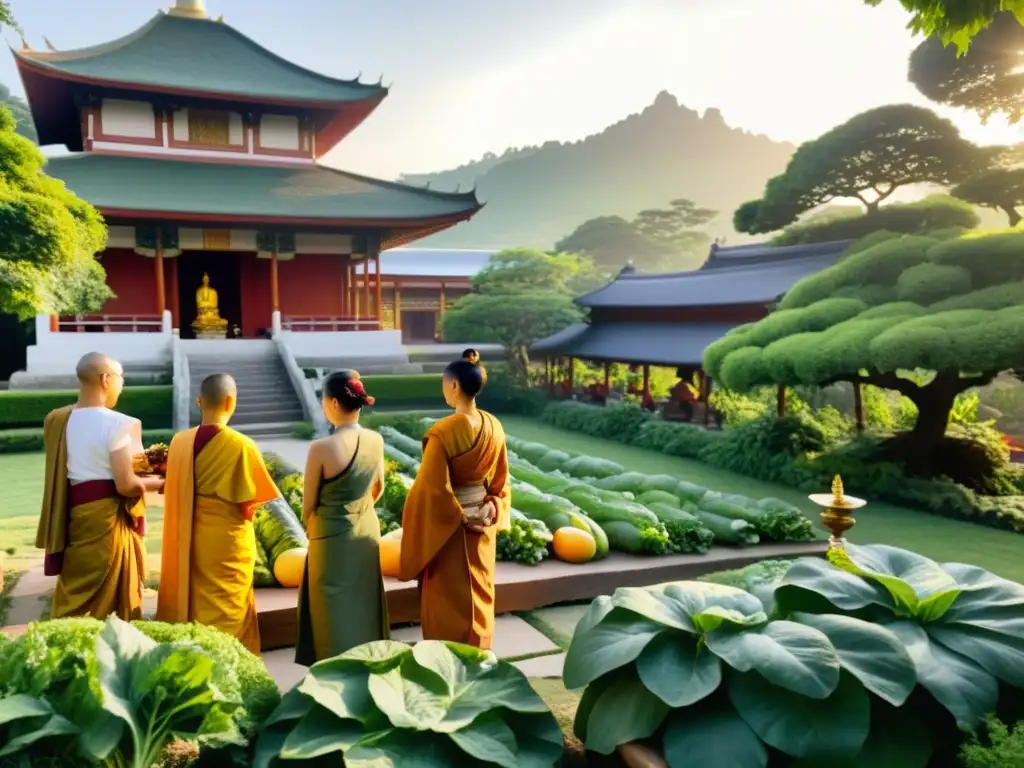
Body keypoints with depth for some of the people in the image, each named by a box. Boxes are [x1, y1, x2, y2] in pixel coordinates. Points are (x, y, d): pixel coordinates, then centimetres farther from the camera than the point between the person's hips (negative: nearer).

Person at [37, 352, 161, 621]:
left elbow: (77, 470, 10)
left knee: (74, 596, 17)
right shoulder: (116, 424, -17)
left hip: (72, 516, 6)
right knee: (110, 597, 6)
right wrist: (157, 482, -2)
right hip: (108, 518, -6)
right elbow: (126, 485, -20)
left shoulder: (57, 420, 5)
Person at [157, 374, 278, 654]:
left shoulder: (180, 441, -3)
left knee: (192, 607, 17)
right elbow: (251, 500, -11)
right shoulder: (241, 445, -18)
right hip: (228, 541, -5)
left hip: (189, 540, 5)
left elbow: (175, 493, 7)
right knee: (225, 612, 7)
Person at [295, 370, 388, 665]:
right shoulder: (376, 441, -7)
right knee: (364, 603, 20)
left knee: (335, 609, 11)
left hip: (332, 536, -5)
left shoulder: (321, 448, -23)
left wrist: (310, 527, 9)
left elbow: (308, 505, -11)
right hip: (367, 531, 5)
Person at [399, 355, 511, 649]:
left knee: (448, 597, 10)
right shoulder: (494, 427, -3)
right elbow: (500, 478, 4)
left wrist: (460, 516, -11)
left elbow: (434, 488, -21)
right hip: (483, 524, 6)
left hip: (448, 525, -6)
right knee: (479, 590, 20)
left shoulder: (443, 432, -24)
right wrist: (492, 508, 0)